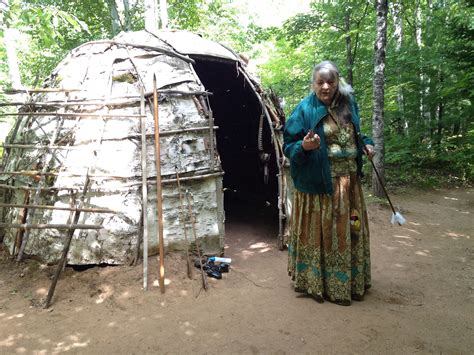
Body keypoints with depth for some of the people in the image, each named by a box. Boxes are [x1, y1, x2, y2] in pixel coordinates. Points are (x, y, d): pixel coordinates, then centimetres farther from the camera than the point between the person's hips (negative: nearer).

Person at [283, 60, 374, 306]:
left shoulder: (348, 103, 8)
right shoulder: (305, 109, -10)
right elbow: (289, 145, -10)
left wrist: (366, 145, 4)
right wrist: (304, 146, -30)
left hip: (349, 182, 6)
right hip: (320, 183, -6)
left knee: (350, 231, 15)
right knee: (321, 232, 2)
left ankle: (351, 282, 34)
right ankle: (317, 283, 20)